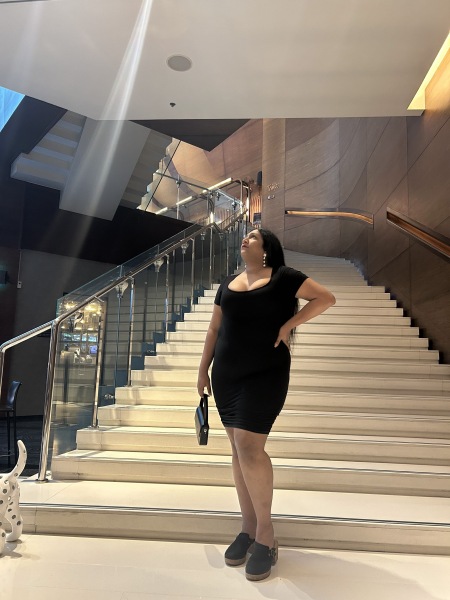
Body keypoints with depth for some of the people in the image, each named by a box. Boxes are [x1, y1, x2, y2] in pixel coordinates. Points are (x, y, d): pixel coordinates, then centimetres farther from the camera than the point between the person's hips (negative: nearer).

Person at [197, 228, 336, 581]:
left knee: (249, 447, -13)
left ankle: (266, 537, 5)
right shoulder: (229, 283, 14)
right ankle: (249, 528, 22)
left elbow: (327, 298, -5)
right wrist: (203, 369, 14)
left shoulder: (283, 277, -2)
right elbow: (214, 329, 16)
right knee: (238, 449, 8)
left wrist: (289, 325, -11)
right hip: (226, 375, 6)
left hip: (265, 374, -5)